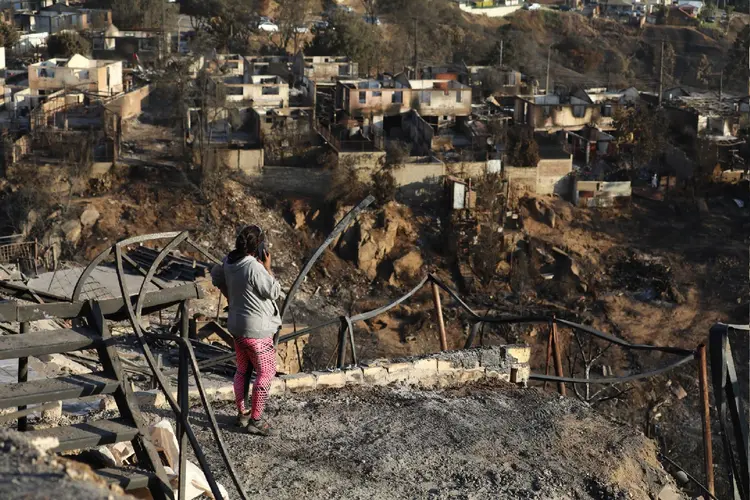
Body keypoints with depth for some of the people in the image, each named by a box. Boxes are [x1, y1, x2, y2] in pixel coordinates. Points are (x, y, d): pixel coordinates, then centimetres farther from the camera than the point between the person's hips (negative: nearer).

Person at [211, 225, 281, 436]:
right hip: (257, 330, -9)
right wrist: (268, 267, -13)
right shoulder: (255, 268, -26)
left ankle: (242, 414, 29)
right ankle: (256, 420, 4)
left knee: (242, 370, 19)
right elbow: (274, 292, -17)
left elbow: (216, 276, 19)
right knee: (266, 372, 1)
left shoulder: (229, 261, -1)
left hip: (237, 325, 9)